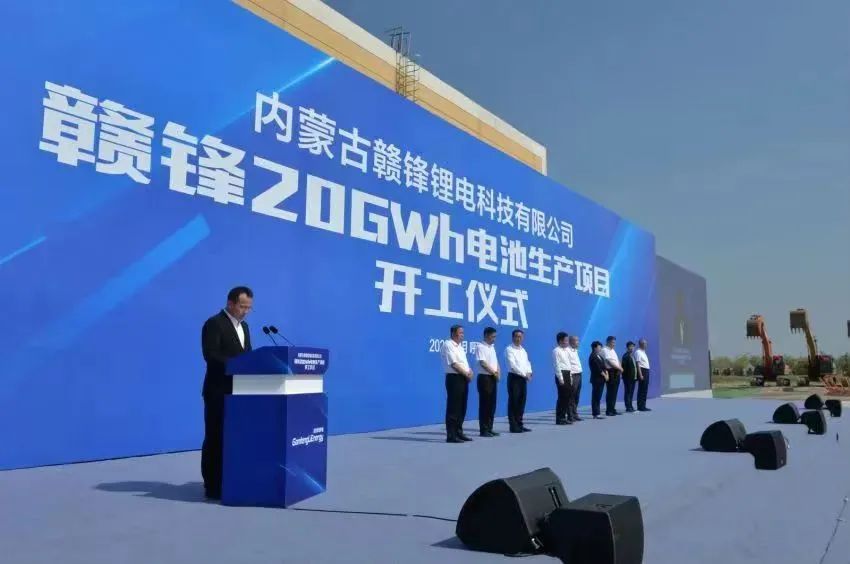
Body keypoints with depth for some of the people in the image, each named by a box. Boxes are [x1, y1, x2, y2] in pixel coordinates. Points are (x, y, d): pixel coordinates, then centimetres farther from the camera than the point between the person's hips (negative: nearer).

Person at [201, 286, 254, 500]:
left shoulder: (244, 326, 17)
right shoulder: (214, 323, -9)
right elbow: (210, 355, -20)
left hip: (238, 390, 8)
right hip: (219, 391, -8)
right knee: (216, 438, -1)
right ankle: (213, 486, 5)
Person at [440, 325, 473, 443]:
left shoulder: (459, 346, 20)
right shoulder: (447, 345, -8)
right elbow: (453, 364, -15)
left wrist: (470, 372, -1)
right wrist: (466, 374, -11)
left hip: (463, 379, 9)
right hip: (454, 378, -9)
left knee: (461, 407, 11)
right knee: (453, 407, -7)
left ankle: (458, 432, 19)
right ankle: (451, 435, -5)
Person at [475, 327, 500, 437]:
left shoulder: (492, 347, 18)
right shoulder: (480, 347, -9)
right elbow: (483, 363, -16)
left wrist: (497, 373, 1)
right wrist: (494, 373, -11)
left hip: (493, 378, 8)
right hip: (484, 378, -8)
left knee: (492, 404, 8)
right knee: (484, 404, -6)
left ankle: (489, 429, 14)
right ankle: (483, 430, -2)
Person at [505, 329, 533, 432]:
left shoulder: (523, 350, 18)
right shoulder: (509, 349, -7)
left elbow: (527, 363, 16)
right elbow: (512, 365, -16)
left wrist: (529, 373, -4)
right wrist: (524, 374, -16)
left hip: (523, 378, 7)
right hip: (514, 377, -7)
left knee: (521, 402, 9)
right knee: (513, 402, -5)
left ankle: (519, 424, 15)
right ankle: (513, 426, -2)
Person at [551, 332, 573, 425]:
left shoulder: (565, 350, 18)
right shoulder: (556, 351, -9)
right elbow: (557, 365, -15)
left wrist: (570, 376, 17)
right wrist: (560, 378, -20)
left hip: (567, 374, 9)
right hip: (561, 374, -9)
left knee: (567, 396, 9)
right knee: (562, 397, -8)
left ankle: (563, 417, 16)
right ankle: (559, 419, -3)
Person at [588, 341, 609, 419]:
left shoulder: (600, 356, 17)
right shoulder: (593, 357, -12)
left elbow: (603, 366, 15)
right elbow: (597, 368, -17)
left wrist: (606, 374, -1)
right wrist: (604, 375, -10)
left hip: (601, 379, 9)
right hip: (596, 379, -9)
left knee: (598, 397, 9)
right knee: (595, 397, -6)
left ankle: (597, 413, 12)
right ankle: (596, 414, -5)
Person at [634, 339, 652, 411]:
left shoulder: (643, 352, 19)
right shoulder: (638, 352, -11)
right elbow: (638, 364, -18)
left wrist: (646, 373, 12)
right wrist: (640, 375, -23)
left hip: (646, 371, 10)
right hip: (642, 371, -10)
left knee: (645, 390, 11)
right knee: (642, 390, -8)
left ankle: (643, 406, 15)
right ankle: (640, 406, -5)